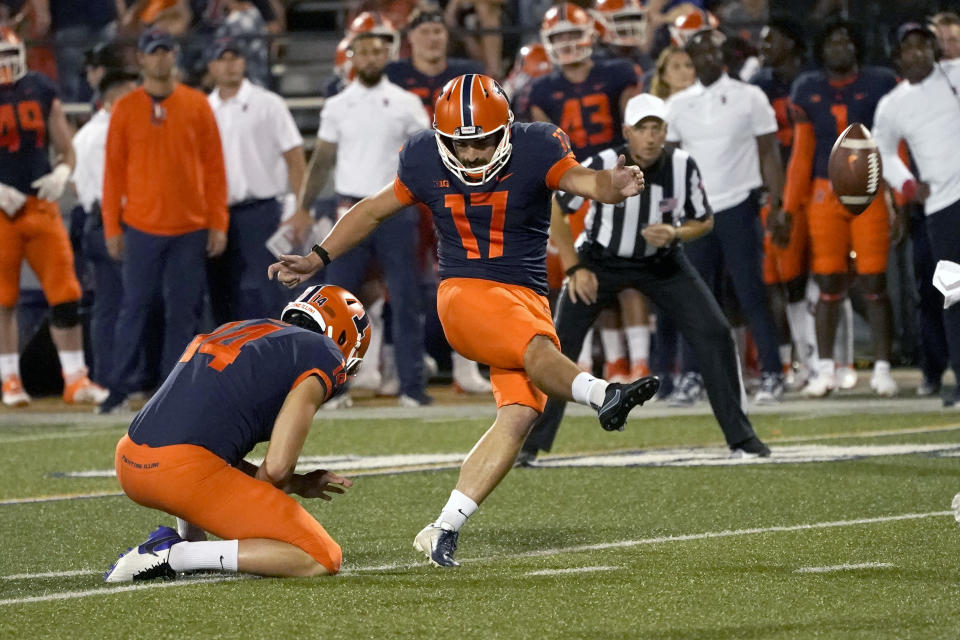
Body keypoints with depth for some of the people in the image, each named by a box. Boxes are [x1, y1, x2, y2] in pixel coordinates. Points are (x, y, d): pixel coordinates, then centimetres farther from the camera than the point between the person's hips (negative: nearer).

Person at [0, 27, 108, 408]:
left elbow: (66, 151, 14)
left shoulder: (42, 92, 8)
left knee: (65, 295, 0)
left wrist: (60, 174, -7)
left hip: (41, 205, 3)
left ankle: (75, 380, 6)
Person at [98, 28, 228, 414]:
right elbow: (114, 171, 4)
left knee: (184, 311, 1)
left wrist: (218, 223, -1)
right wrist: (112, 227, -1)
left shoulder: (197, 105, 5)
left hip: (190, 229, 1)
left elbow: (214, 166, 5)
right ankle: (118, 389, 4)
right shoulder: (125, 109, 4)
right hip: (141, 228, -1)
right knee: (135, 306, -1)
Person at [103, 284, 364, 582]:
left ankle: (189, 537, 17)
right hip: (185, 471, -8)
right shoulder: (323, 355, 5)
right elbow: (276, 467, -6)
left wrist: (297, 483, 31)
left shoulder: (232, 330, 27)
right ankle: (176, 555, -8)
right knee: (321, 560, -1)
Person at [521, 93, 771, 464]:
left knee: (714, 334, -10)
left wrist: (675, 233, -26)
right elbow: (555, 210, -13)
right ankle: (530, 442, 0)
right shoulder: (603, 166, -27)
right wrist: (574, 268, -16)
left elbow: (704, 222, -4)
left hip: (662, 261, 2)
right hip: (600, 261, -2)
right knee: (560, 344, -13)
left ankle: (739, 437, 1)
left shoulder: (682, 166, -20)